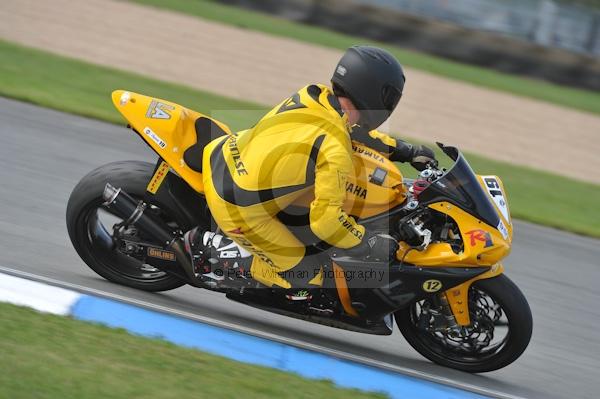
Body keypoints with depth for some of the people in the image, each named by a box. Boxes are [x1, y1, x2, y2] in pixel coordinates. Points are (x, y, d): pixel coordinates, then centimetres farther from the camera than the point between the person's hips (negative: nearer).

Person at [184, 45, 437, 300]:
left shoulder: (314, 95, -3)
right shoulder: (334, 151, -24)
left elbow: (352, 128, 18)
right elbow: (326, 219, -22)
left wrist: (404, 150, 18)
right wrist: (371, 245, -10)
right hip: (240, 211, -8)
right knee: (303, 278, 3)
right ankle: (209, 245, 3)